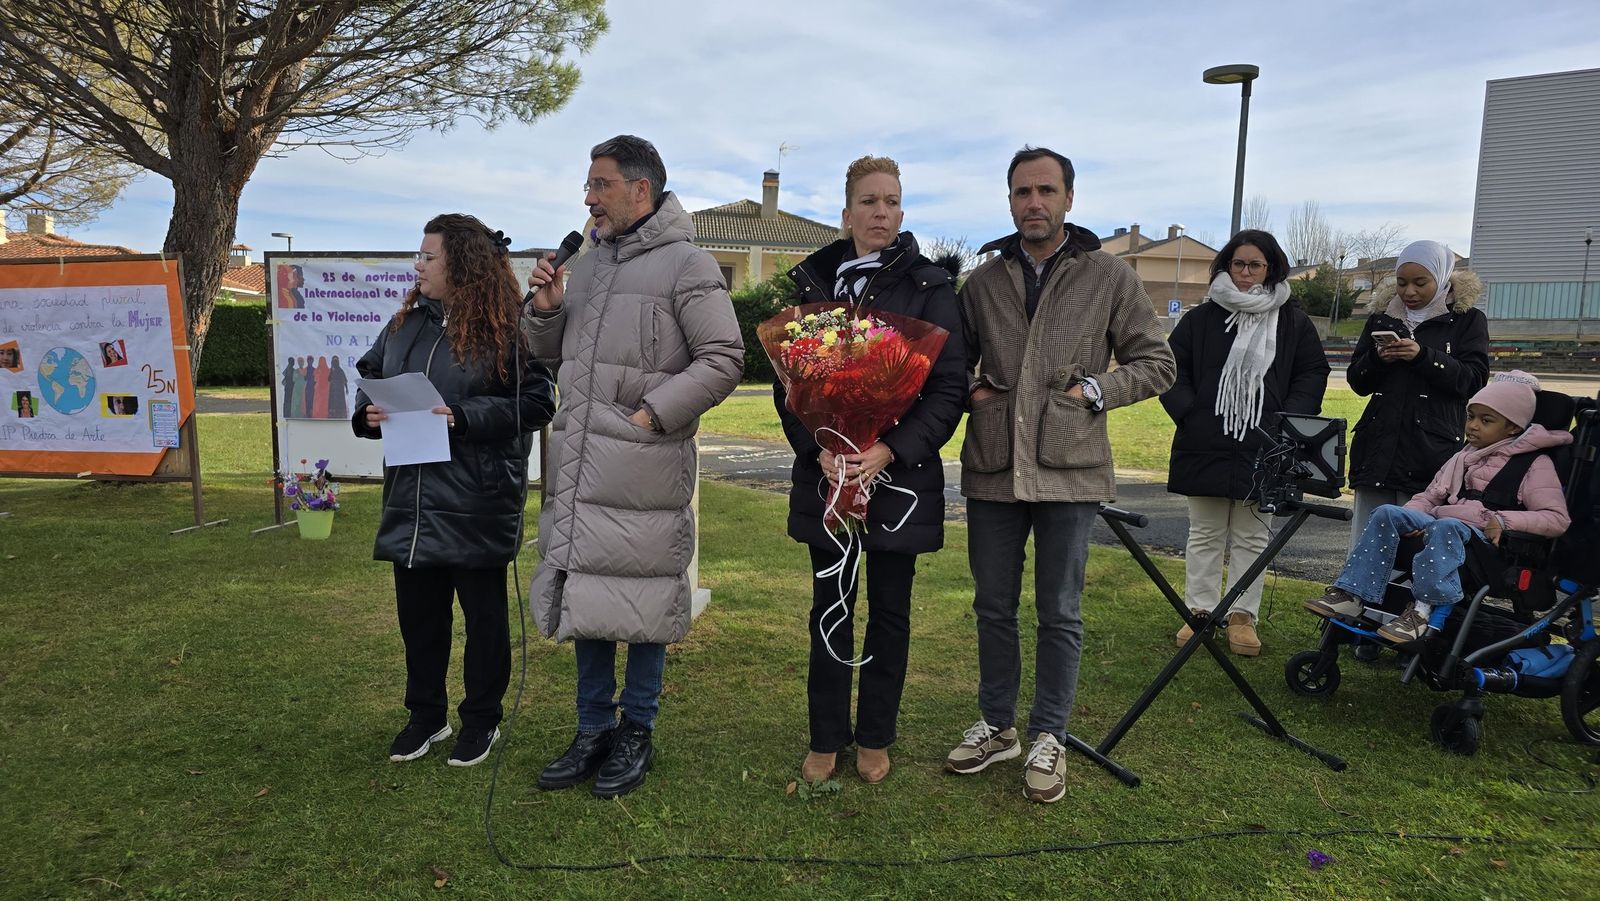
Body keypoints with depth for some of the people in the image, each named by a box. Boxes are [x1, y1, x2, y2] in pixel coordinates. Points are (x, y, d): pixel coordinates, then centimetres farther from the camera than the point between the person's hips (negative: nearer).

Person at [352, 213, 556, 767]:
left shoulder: (505, 329, -11)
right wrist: (368, 413, -3)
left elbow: (536, 402, -15)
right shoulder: (407, 322, 9)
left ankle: (482, 719, 27)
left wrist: (462, 418, -22)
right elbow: (369, 375, 19)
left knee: (483, 612, 9)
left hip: (478, 503, -6)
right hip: (412, 500, 6)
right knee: (417, 611, 16)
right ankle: (425, 714, 34)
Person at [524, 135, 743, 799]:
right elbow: (551, 357, 24)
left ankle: (637, 731, 22)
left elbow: (724, 358, -11)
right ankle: (594, 728, 27)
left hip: (644, 469, -7)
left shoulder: (686, 265, -5)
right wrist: (545, 311, 4)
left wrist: (654, 413, -16)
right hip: (578, 465, 7)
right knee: (583, 590, 12)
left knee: (643, 596, 4)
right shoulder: (587, 264, 16)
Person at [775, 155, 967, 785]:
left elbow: (949, 387, -6)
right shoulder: (812, 281, 6)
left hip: (902, 474, -1)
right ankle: (826, 739, 22)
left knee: (890, 609, 9)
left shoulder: (929, 286, -1)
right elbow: (787, 382, 4)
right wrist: (818, 449, -12)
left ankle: (875, 738, 25)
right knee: (830, 608, 9)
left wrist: (890, 451, -18)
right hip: (827, 473, 2)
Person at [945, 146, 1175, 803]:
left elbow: (1156, 364, 7)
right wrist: (969, 392, -1)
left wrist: (1096, 390, -8)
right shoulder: (982, 282, 9)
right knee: (993, 606, 13)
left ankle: (1048, 737, 23)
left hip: (1068, 470, -2)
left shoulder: (1110, 277, 3)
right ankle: (997, 725, 30)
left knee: (1059, 612, 6)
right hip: (992, 469, 3)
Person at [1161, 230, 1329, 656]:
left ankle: (1243, 616, 17)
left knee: (1252, 537, 8)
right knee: (1205, 534, 9)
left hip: (1264, 451, 0)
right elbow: (1173, 368, 5)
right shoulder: (1202, 318, 3)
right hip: (1205, 448, 0)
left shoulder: (1293, 321, 5)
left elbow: (1313, 374, 7)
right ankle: (1200, 610, 18)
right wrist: (1187, 413, -8)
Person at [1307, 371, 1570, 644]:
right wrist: (1409, 517, 1)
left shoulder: (1536, 465, 4)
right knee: (1387, 513, -18)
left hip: (1488, 541, -6)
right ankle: (1351, 594, -26)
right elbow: (1429, 496, 24)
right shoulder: (1463, 458, 24)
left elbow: (1557, 519, -4)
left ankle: (1425, 611, -43)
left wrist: (1504, 520, -18)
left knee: (1445, 526, -39)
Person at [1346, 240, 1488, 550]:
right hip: (1378, 448, 4)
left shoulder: (1468, 320, 7)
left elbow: (1474, 380, -3)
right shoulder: (1382, 317, 16)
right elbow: (1356, 381, 14)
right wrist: (1377, 359, -7)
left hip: (1431, 451, -3)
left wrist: (1422, 356, -15)